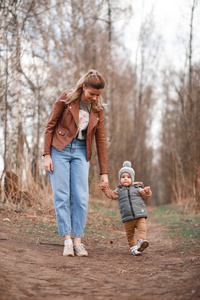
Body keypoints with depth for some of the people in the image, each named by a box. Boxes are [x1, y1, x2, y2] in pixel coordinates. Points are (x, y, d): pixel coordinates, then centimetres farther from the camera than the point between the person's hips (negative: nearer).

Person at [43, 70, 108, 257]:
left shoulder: (97, 109, 3)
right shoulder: (66, 98, -7)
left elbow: (100, 140, 5)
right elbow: (50, 126, -4)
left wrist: (104, 172, 3)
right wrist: (47, 155, -10)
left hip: (81, 152, 3)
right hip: (59, 150, -3)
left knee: (81, 197, -6)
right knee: (61, 196, -7)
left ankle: (78, 241, 0)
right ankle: (67, 241, -5)